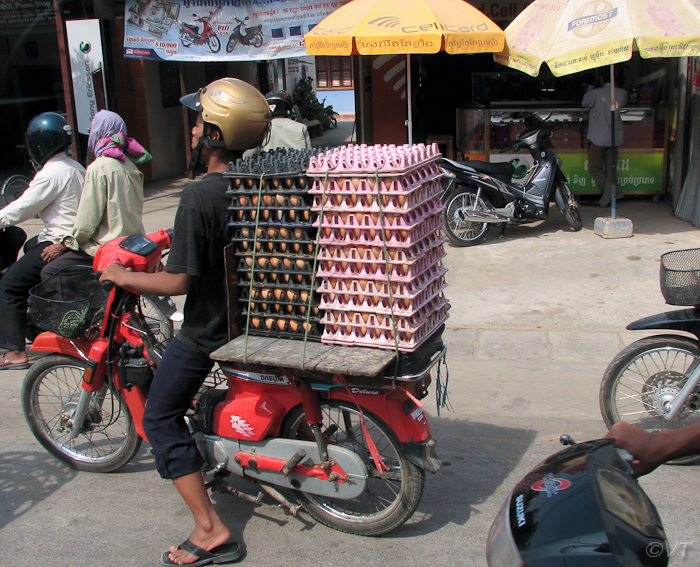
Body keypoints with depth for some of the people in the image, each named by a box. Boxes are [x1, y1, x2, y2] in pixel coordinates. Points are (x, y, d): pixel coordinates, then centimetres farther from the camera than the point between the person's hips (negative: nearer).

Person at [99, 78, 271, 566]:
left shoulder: (199, 196, -25)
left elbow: (180, 281, -24)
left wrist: (123, 277, -8)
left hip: (208, 329, -8)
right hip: (254, 318, 8)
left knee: (161, 418, 5)